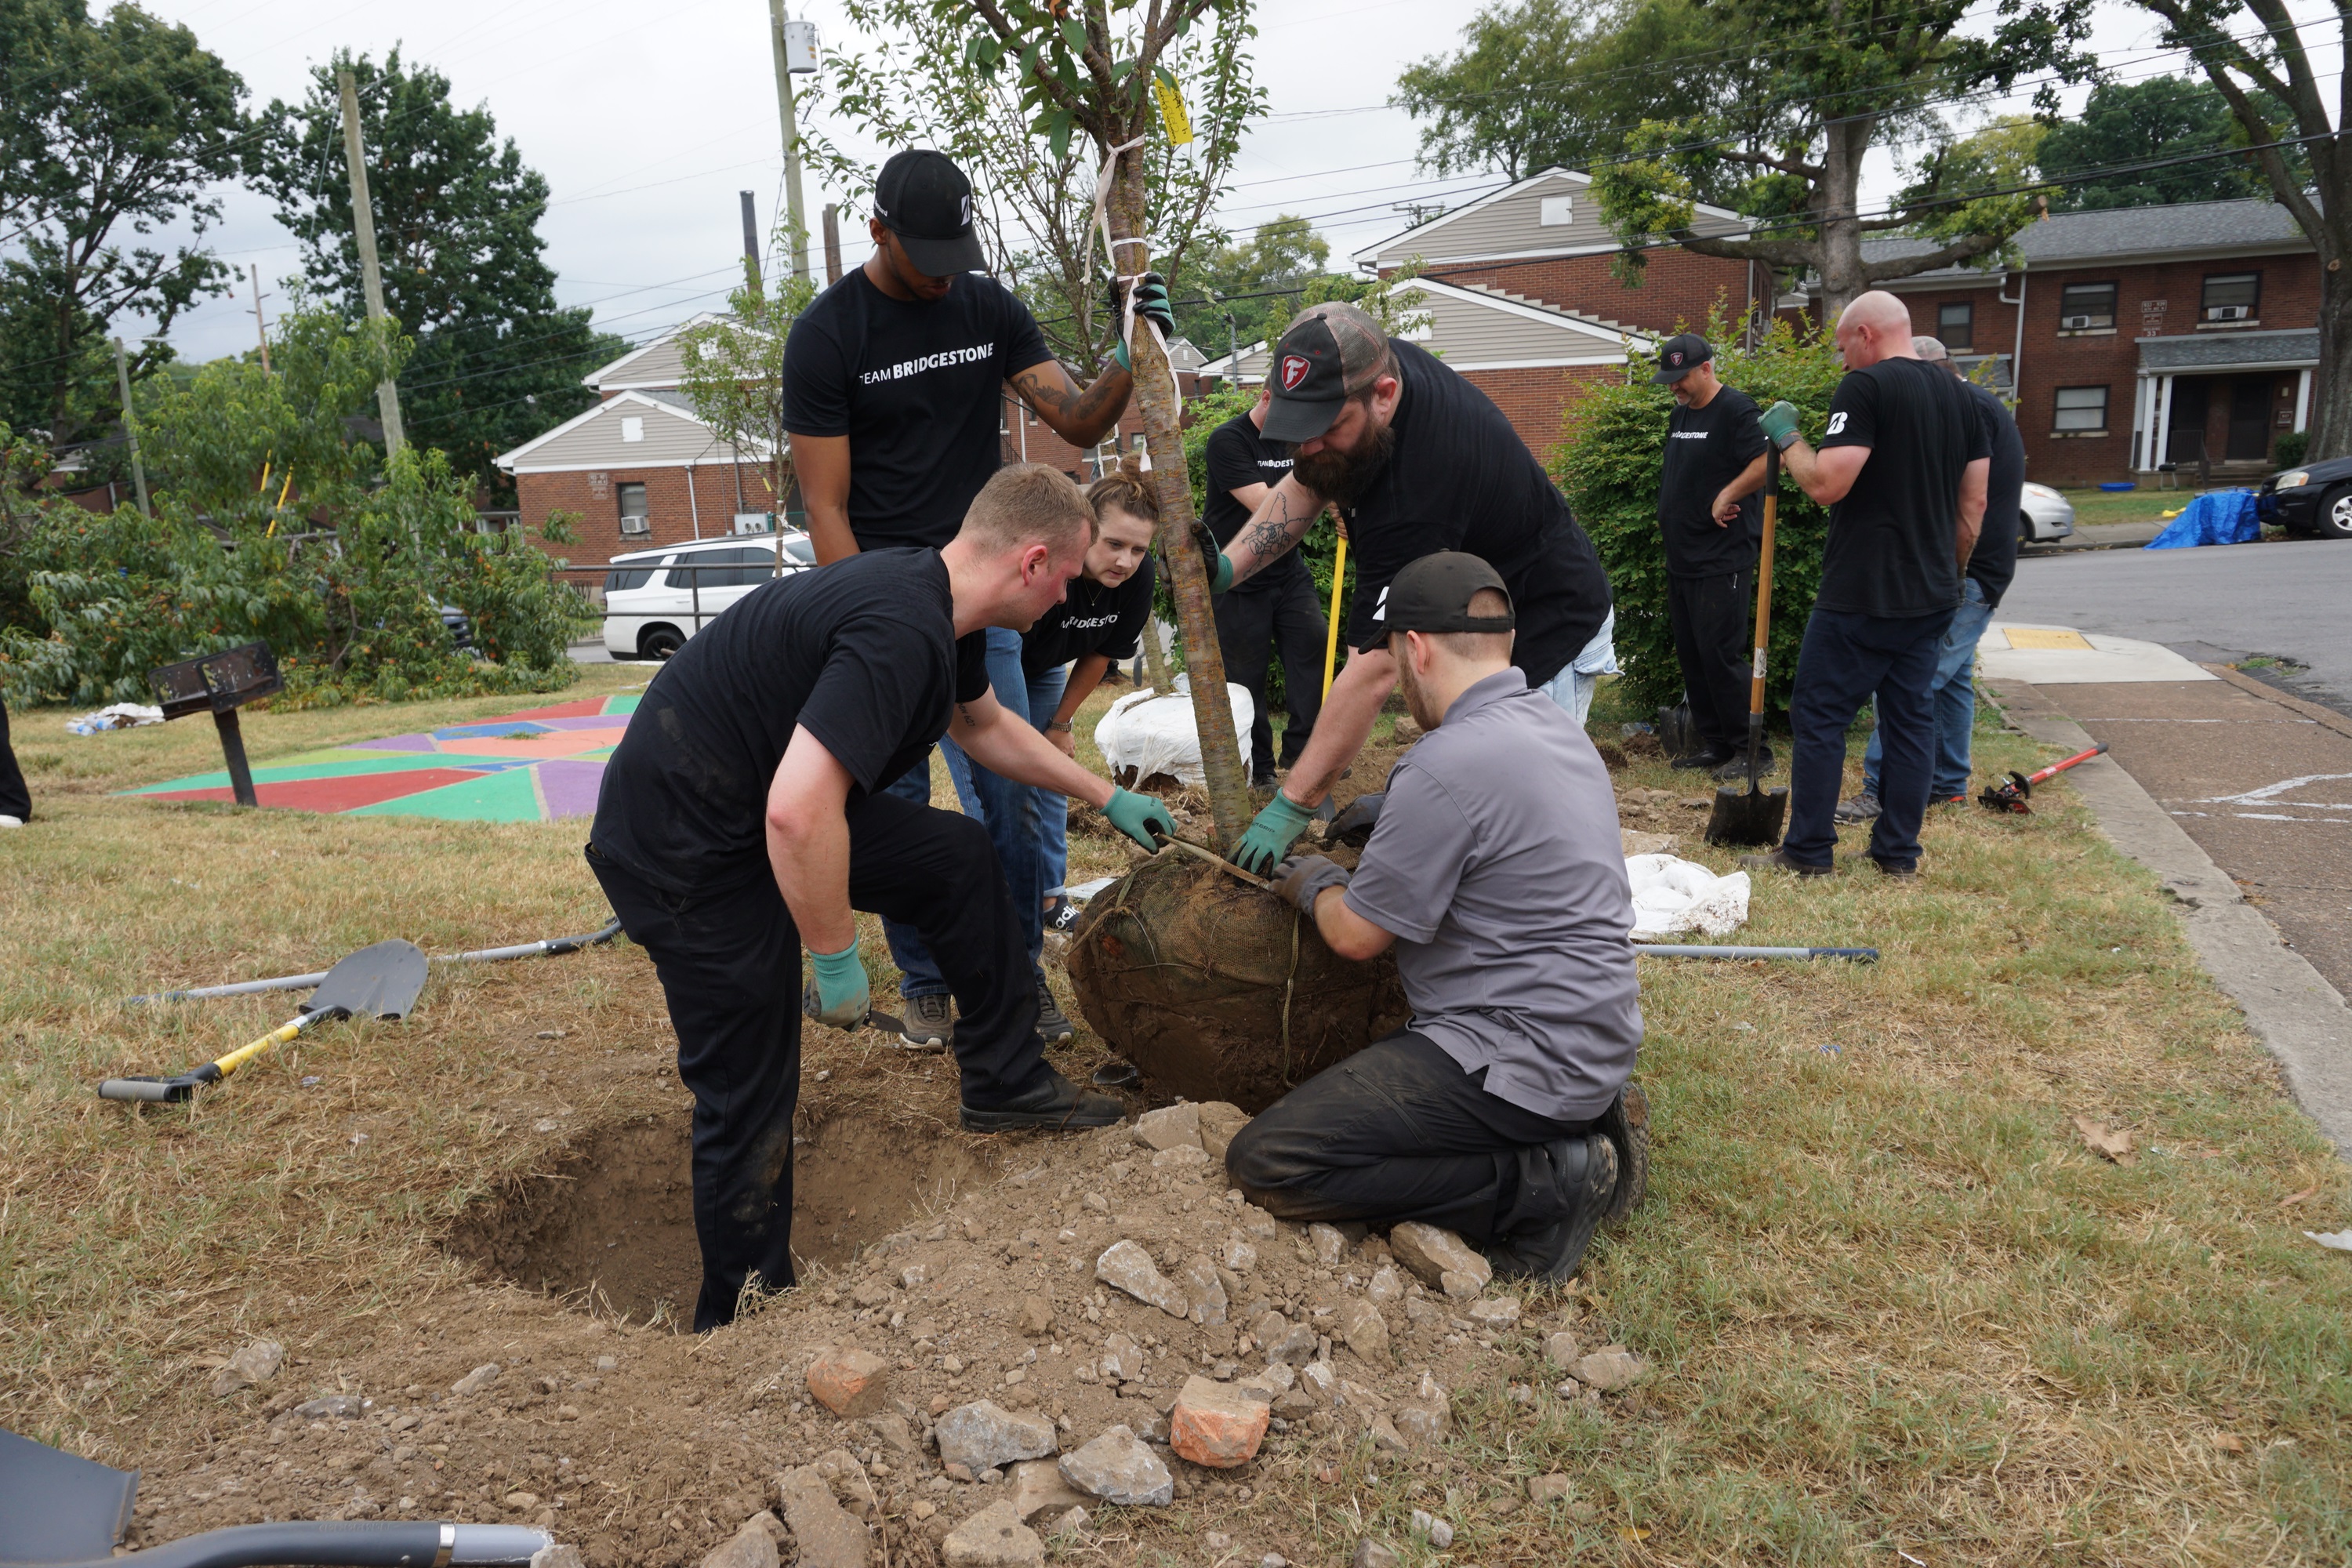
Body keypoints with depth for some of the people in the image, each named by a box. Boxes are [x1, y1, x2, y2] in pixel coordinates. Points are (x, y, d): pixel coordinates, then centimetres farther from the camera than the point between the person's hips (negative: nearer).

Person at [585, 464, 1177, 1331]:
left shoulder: (938, 604, 3)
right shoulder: (901, 629, -30)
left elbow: (988, 725, 24)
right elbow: (797, 812, -37)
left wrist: (1108, 798, 28)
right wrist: (836, 958, -23)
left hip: (757, 801, 10)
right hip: (683, 847, -10)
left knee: (959, 857, 12)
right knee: (749, 1101, 1)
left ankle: (1004, 1081, 25)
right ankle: (740, 1321, 21)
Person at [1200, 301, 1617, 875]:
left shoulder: (1412, 501, -39)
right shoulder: (1368, 366, -14)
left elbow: (1373, 672, -39)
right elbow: (1302, 488, 0)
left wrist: (1292, 806, -35)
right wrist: (1226, 568, -17)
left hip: (1541, 640, -9)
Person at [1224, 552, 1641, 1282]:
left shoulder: (1448, 765, -21)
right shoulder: (1557, 724, 9)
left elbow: (1357, 934, -12)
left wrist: (1317, 884, 8)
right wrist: (1388, 811, 29)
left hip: (1522, 1052, -10)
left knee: (1266, 1165, -12)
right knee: (1361, 1060, 31)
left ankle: (1537, 1186, -9)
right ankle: (1575, 1122, 13)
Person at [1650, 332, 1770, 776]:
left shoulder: (1735, 410, -11)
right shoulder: (1679, 415, 16)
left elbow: (1767, 461, -24)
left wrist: (1726, 497, -18)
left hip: (1722, 560, -9)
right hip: (1681, 558, 9)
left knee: (1719, 653, -9)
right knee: (1690, 654, 11)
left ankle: (1750, 749, 1)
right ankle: (1714, 743, 20)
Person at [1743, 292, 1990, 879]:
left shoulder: (1865, 387, -12)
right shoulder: (1959, 396, 12)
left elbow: (1826, 484, -20)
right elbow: (1973, 505, 14)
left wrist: (1786, 438, -4)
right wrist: (1948, 577, 23)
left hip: (1862, 595, -7)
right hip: (1930, 597, 8)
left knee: (1819, 716, 1)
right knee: (1911, 717, 12)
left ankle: (1809, 853, 5)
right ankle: (1899, 853, 18)